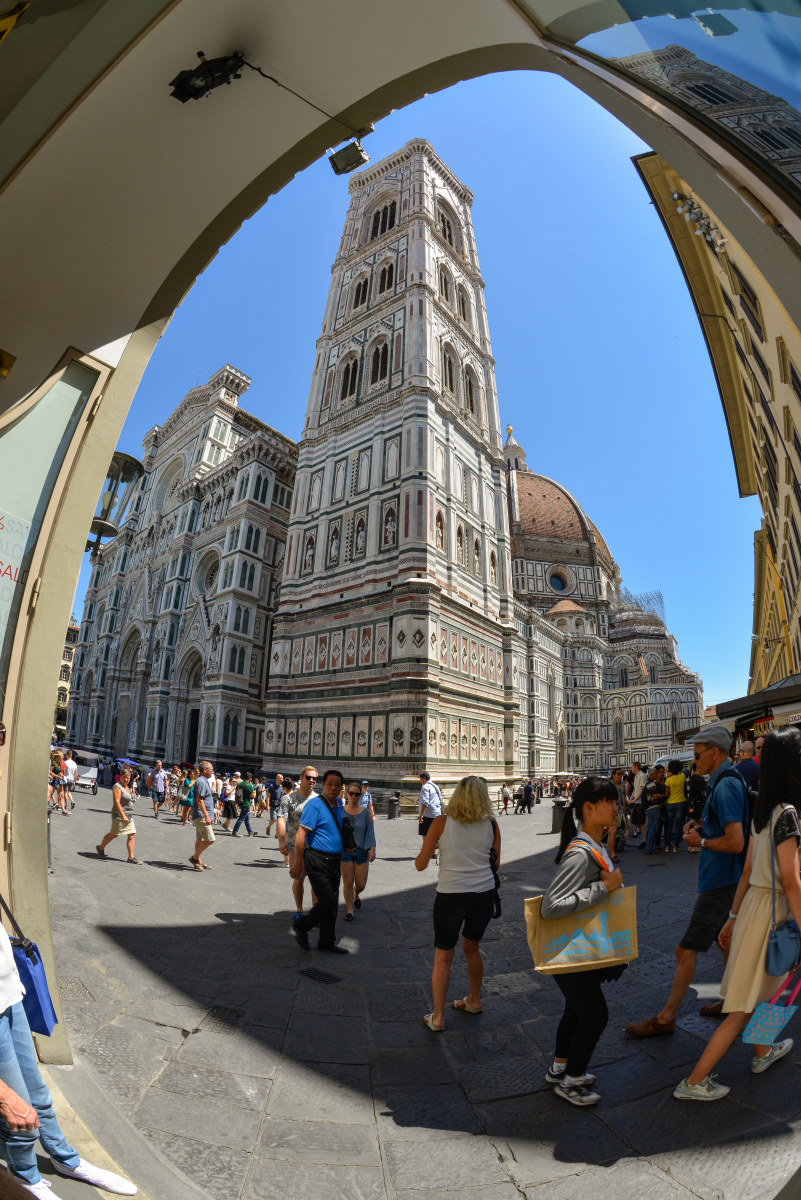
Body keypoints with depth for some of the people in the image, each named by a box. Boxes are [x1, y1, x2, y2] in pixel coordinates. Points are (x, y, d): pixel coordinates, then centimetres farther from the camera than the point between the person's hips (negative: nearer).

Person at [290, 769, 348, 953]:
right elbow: (301, 834, -19)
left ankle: (327, 942, 28)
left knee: (332, 904, 14)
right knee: (327, 903, -6)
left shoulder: (338, 803, 7)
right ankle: (301, 926, 18)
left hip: (334, 860, 8)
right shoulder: (314, 804, -17)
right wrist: (297, 862, -18)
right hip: (317, 860, -8)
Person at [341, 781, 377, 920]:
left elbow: (370, 831, -1)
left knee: (361, 884, 6)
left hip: (361, 851, 1)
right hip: (345, 851, -1)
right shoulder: (340, 811, -2)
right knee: (348, 882, 1)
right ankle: (350, 910, 21)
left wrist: (372, 849, -9)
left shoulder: (366, 812, -1)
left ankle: (356, 895, 41)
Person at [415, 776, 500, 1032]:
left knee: (443, 956, 15)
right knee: (471, 947, 27)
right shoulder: (491, 825, -4)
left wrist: (427, 850, 14)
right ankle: (474, 1000, 44)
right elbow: (496, 864, 7)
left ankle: (437, 1017, 20)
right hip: (484, 895, 3)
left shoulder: (441, 823, -10)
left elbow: (420, 864, -5)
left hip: (451, 896, -3)